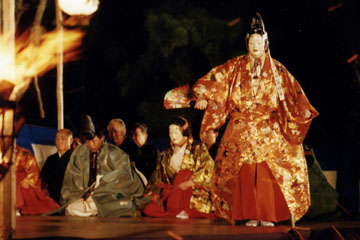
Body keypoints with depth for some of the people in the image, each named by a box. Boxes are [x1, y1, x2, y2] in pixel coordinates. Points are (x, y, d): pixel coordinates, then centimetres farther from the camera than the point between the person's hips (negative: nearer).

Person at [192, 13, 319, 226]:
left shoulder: (276, 69, 6)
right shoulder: (236, 66, 7)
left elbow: (293, 90, 2)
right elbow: (216, 78, 1)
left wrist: (304, 110, -10)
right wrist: (203, 96, -13)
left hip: (268, 131, 0)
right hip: (241, 130, 1)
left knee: (267, 172, -8)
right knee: (246, 173, -4)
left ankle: (267, 215, -3)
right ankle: (251, 215, 1)